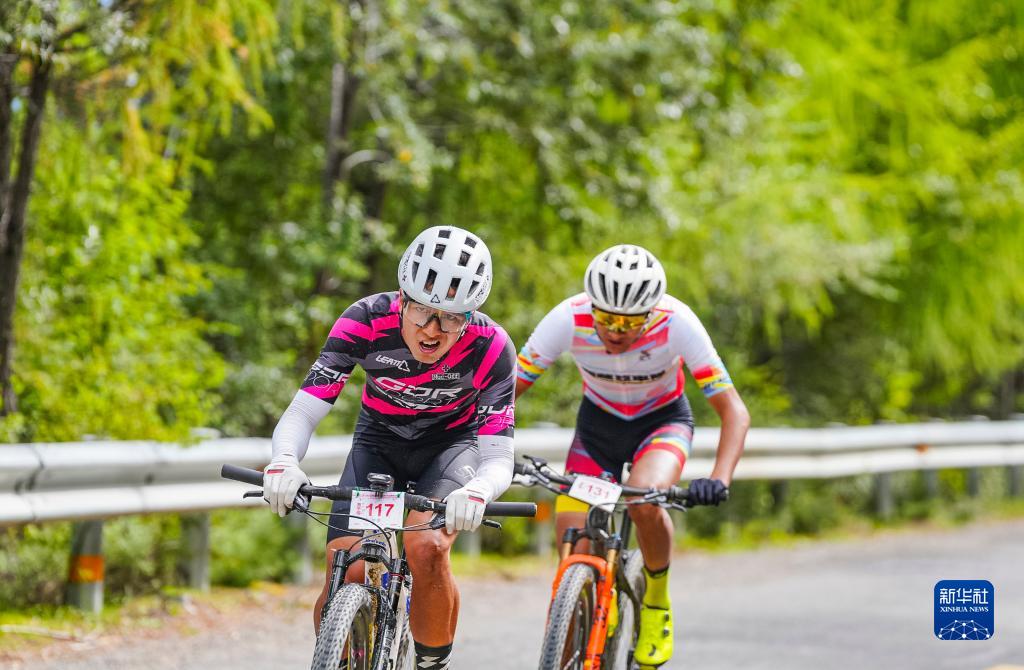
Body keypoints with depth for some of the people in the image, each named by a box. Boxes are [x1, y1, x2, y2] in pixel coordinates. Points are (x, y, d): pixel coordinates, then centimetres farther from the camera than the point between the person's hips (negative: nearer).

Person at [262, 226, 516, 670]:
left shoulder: (490, 349, -29)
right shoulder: (366, 323, -28)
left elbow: (498, 459, -30)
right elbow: (302, 412, -29)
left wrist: (477, 492, -54)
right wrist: (283, 462, -51)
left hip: (450, 445, -1)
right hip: (379, 444, 1)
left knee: (426, 549, -30)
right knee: (344, 576, -16)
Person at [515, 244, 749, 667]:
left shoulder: (677, 324, -32)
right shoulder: (568, 319, -29)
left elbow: (734, 412, -31)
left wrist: (719, 479, -47)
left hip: (663, 421, -2)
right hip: (598, 422, 2)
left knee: (644, 498, -35)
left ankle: (658, 601, -7)